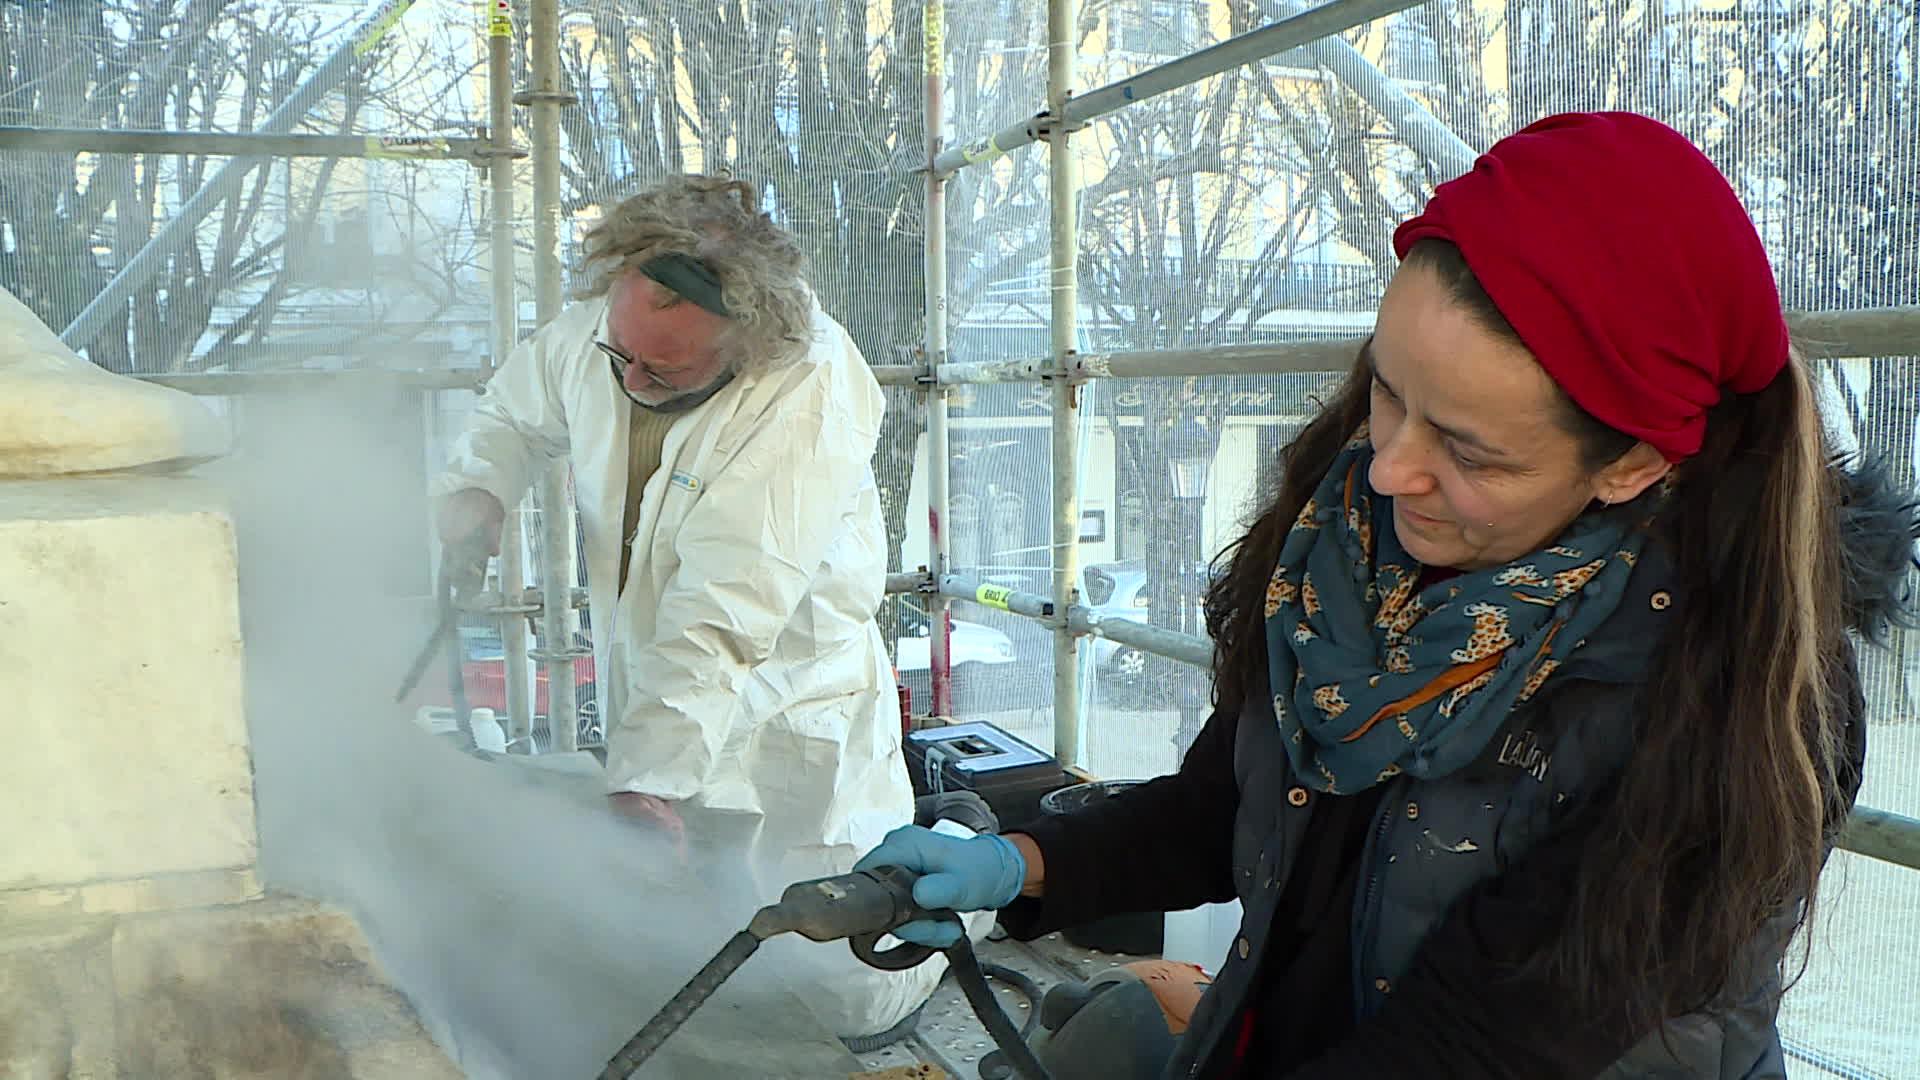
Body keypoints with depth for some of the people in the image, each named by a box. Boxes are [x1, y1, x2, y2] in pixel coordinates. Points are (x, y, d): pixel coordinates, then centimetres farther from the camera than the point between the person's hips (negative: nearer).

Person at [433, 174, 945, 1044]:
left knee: (851, 1003, -1)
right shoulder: (588, 332, -9)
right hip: (650, 705, 6)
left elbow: (719, 620, -34)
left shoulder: (810, 404, -29)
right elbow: (517, 411, 15)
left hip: (786, 706, -6)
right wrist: (477, 491, -6)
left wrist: (651, 781, -39)